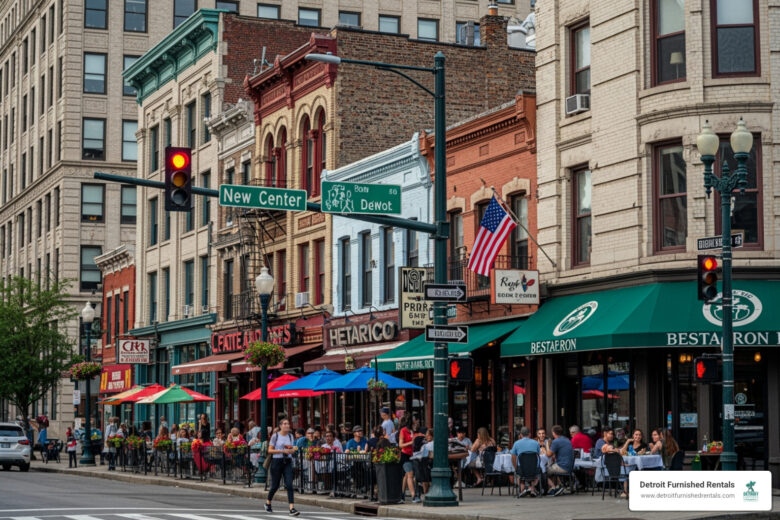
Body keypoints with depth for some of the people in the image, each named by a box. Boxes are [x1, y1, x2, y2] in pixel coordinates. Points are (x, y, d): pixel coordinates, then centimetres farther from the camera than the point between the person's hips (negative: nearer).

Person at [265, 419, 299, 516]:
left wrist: (291, 450, -6)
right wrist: (282, 451, -17)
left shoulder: (291, 436, 9)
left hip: (288, 462, 3)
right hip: (277, 461, -3)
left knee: (289, 485, -10)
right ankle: (268, 503, 33)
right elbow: (270, 450, -6)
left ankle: (292, 508, -17)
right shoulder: (275, 436, -4)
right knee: (275, 485, 7)